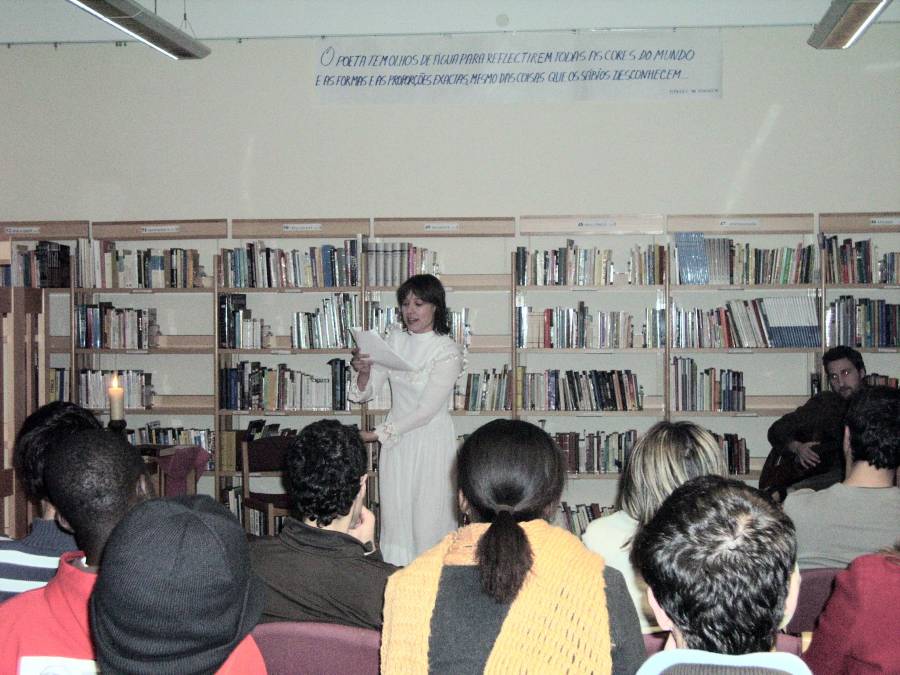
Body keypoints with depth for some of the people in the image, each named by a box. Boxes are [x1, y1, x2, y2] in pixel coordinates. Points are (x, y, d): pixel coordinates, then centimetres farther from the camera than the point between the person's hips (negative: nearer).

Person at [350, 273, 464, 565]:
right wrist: (364, 371, -18)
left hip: (431, 442, -5)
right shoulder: (395, 339, 4)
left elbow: (427, 410, -17)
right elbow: (367, 392, 5)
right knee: (394, 516, 10)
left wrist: (377, 434, -17)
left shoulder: (448, 352, -14)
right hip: (395, 441, 5)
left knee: (428, 521, 0)